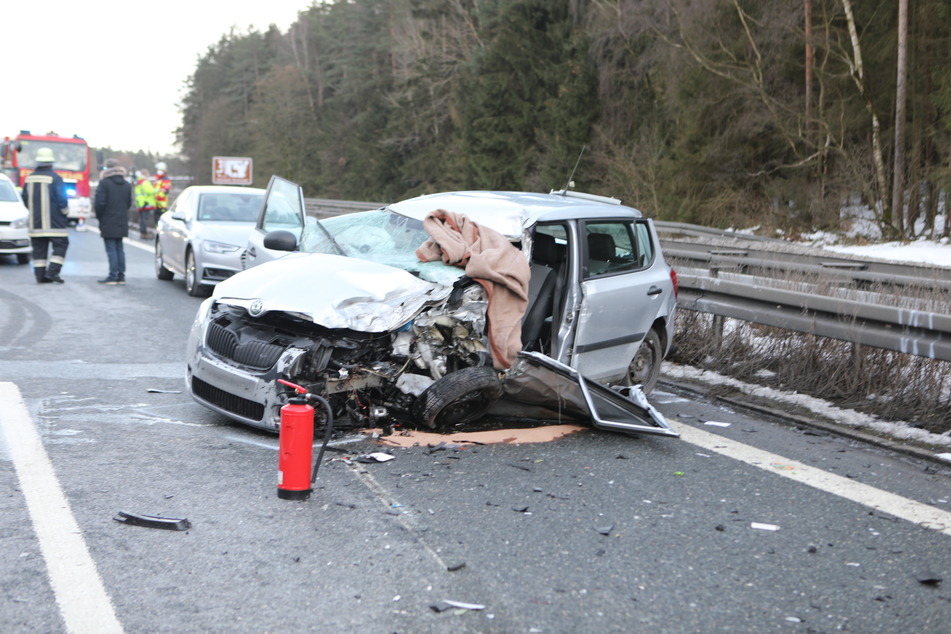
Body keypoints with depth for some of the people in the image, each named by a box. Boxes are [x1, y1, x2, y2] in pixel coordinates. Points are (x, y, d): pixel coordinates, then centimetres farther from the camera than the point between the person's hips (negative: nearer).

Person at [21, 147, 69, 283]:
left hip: (35, 221, 6)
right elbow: (62, 199, -12)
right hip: (54, 221, -6)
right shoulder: (55, 178, -11)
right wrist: (65, 213, 4)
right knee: (60, 244, 1)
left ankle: (40, 275, 6)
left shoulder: (29, 178, 8)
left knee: (39, 248, 8)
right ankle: (52, 271, -10)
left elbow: (25, 199, 15)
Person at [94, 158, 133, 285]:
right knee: (119, 248, 12)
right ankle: (121, 276, 12)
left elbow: (100, 203, -14)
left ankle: (113, 276, -6)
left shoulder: (104, 183, -11)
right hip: (121, 222, 6)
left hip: (108, 223, -6)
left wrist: (99, 217, -1)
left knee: (111, 249, -5)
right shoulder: (127, 184, 10)